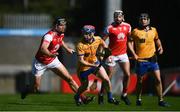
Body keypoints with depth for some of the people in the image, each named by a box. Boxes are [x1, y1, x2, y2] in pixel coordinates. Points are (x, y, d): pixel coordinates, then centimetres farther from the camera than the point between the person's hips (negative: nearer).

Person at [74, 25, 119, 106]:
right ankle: (77, 97, 42)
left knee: (106, 80, -5)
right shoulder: (80, 45, -30)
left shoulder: (98, 39, -14)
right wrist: (92, 65, -42)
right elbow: (81, 60, -32)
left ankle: (110, 98, 15)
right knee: (85, 86, 9)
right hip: (84, 67, -4)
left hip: (95, 63, 4)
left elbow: (103, 44, 13)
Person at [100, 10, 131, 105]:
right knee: (108, 77, 2)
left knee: (127, 74, -5)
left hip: (123, 54, 4)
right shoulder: (110, 28, -13)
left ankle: (124, 95, 11)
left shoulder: (127, 26, 0)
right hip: (112, 55, -4)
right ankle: (101, 95, 19)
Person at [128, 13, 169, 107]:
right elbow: (130, 42, -1)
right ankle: (138, 99, 26)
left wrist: (160, 46, 6)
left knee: (158, 79, -5)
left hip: (152, 59, 2)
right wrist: (133, 54, -13)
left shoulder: (153, 30, 7)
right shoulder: (135, 31, -3)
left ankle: (160, 100, 2)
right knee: (140, 81, 8)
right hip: (141, 60, -2)